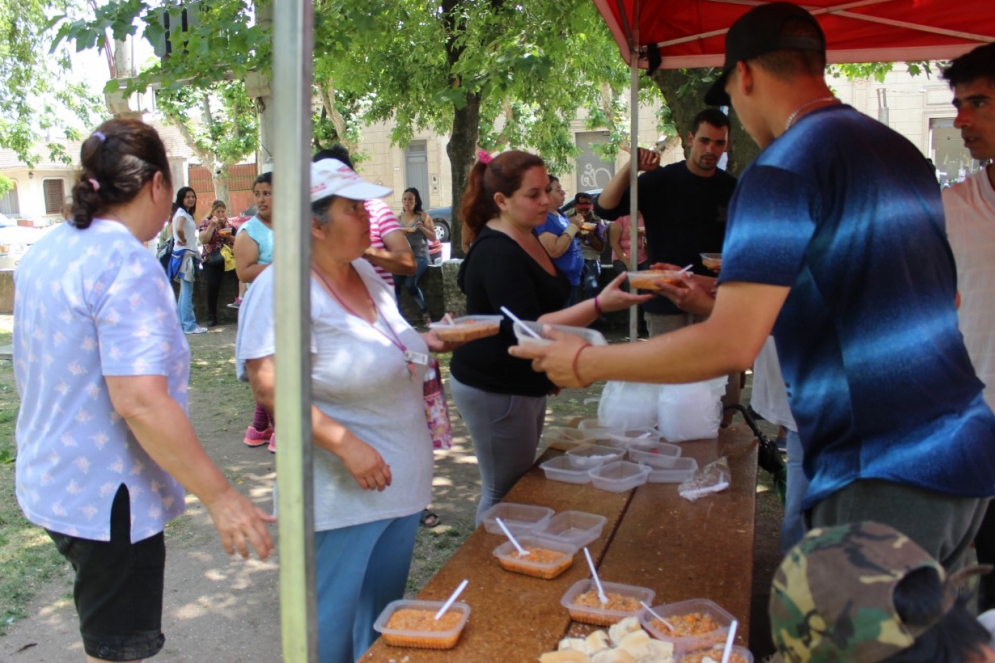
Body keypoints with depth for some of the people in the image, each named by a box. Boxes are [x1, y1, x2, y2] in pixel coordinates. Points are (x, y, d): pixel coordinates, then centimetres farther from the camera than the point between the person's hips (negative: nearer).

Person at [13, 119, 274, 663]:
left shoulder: (47, 250, 6)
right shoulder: (128, 266, -23)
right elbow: (141, 402, -30)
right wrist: (218, 496, -24)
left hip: (52, 482, 9)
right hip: (106, 496, -9)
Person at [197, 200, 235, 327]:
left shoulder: (228, 224, 12)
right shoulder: (206, 222, 4)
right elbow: (203, 240, -11)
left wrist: (229, 237, -9)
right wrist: (212, 225, -17)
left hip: (227, 259, 2)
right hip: (211, 260, -2)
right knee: (213, 285, -21)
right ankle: (212, 317, -11)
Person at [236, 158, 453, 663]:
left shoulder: (364, 271, 7)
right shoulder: (282, 288, -19)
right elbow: (269, 389, -26)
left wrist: (429, 341, 5)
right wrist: (346, 444, -30)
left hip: (401, 482, 8)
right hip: (343, 495, -8)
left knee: (383, 614, 23)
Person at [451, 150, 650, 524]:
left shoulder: (527, 238, 9)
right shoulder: (497, 253, -21)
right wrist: (599, 305, -35)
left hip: (524, 385, 10)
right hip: (493, 390, -10)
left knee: (520, 486, 16)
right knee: (507, 495, -2)